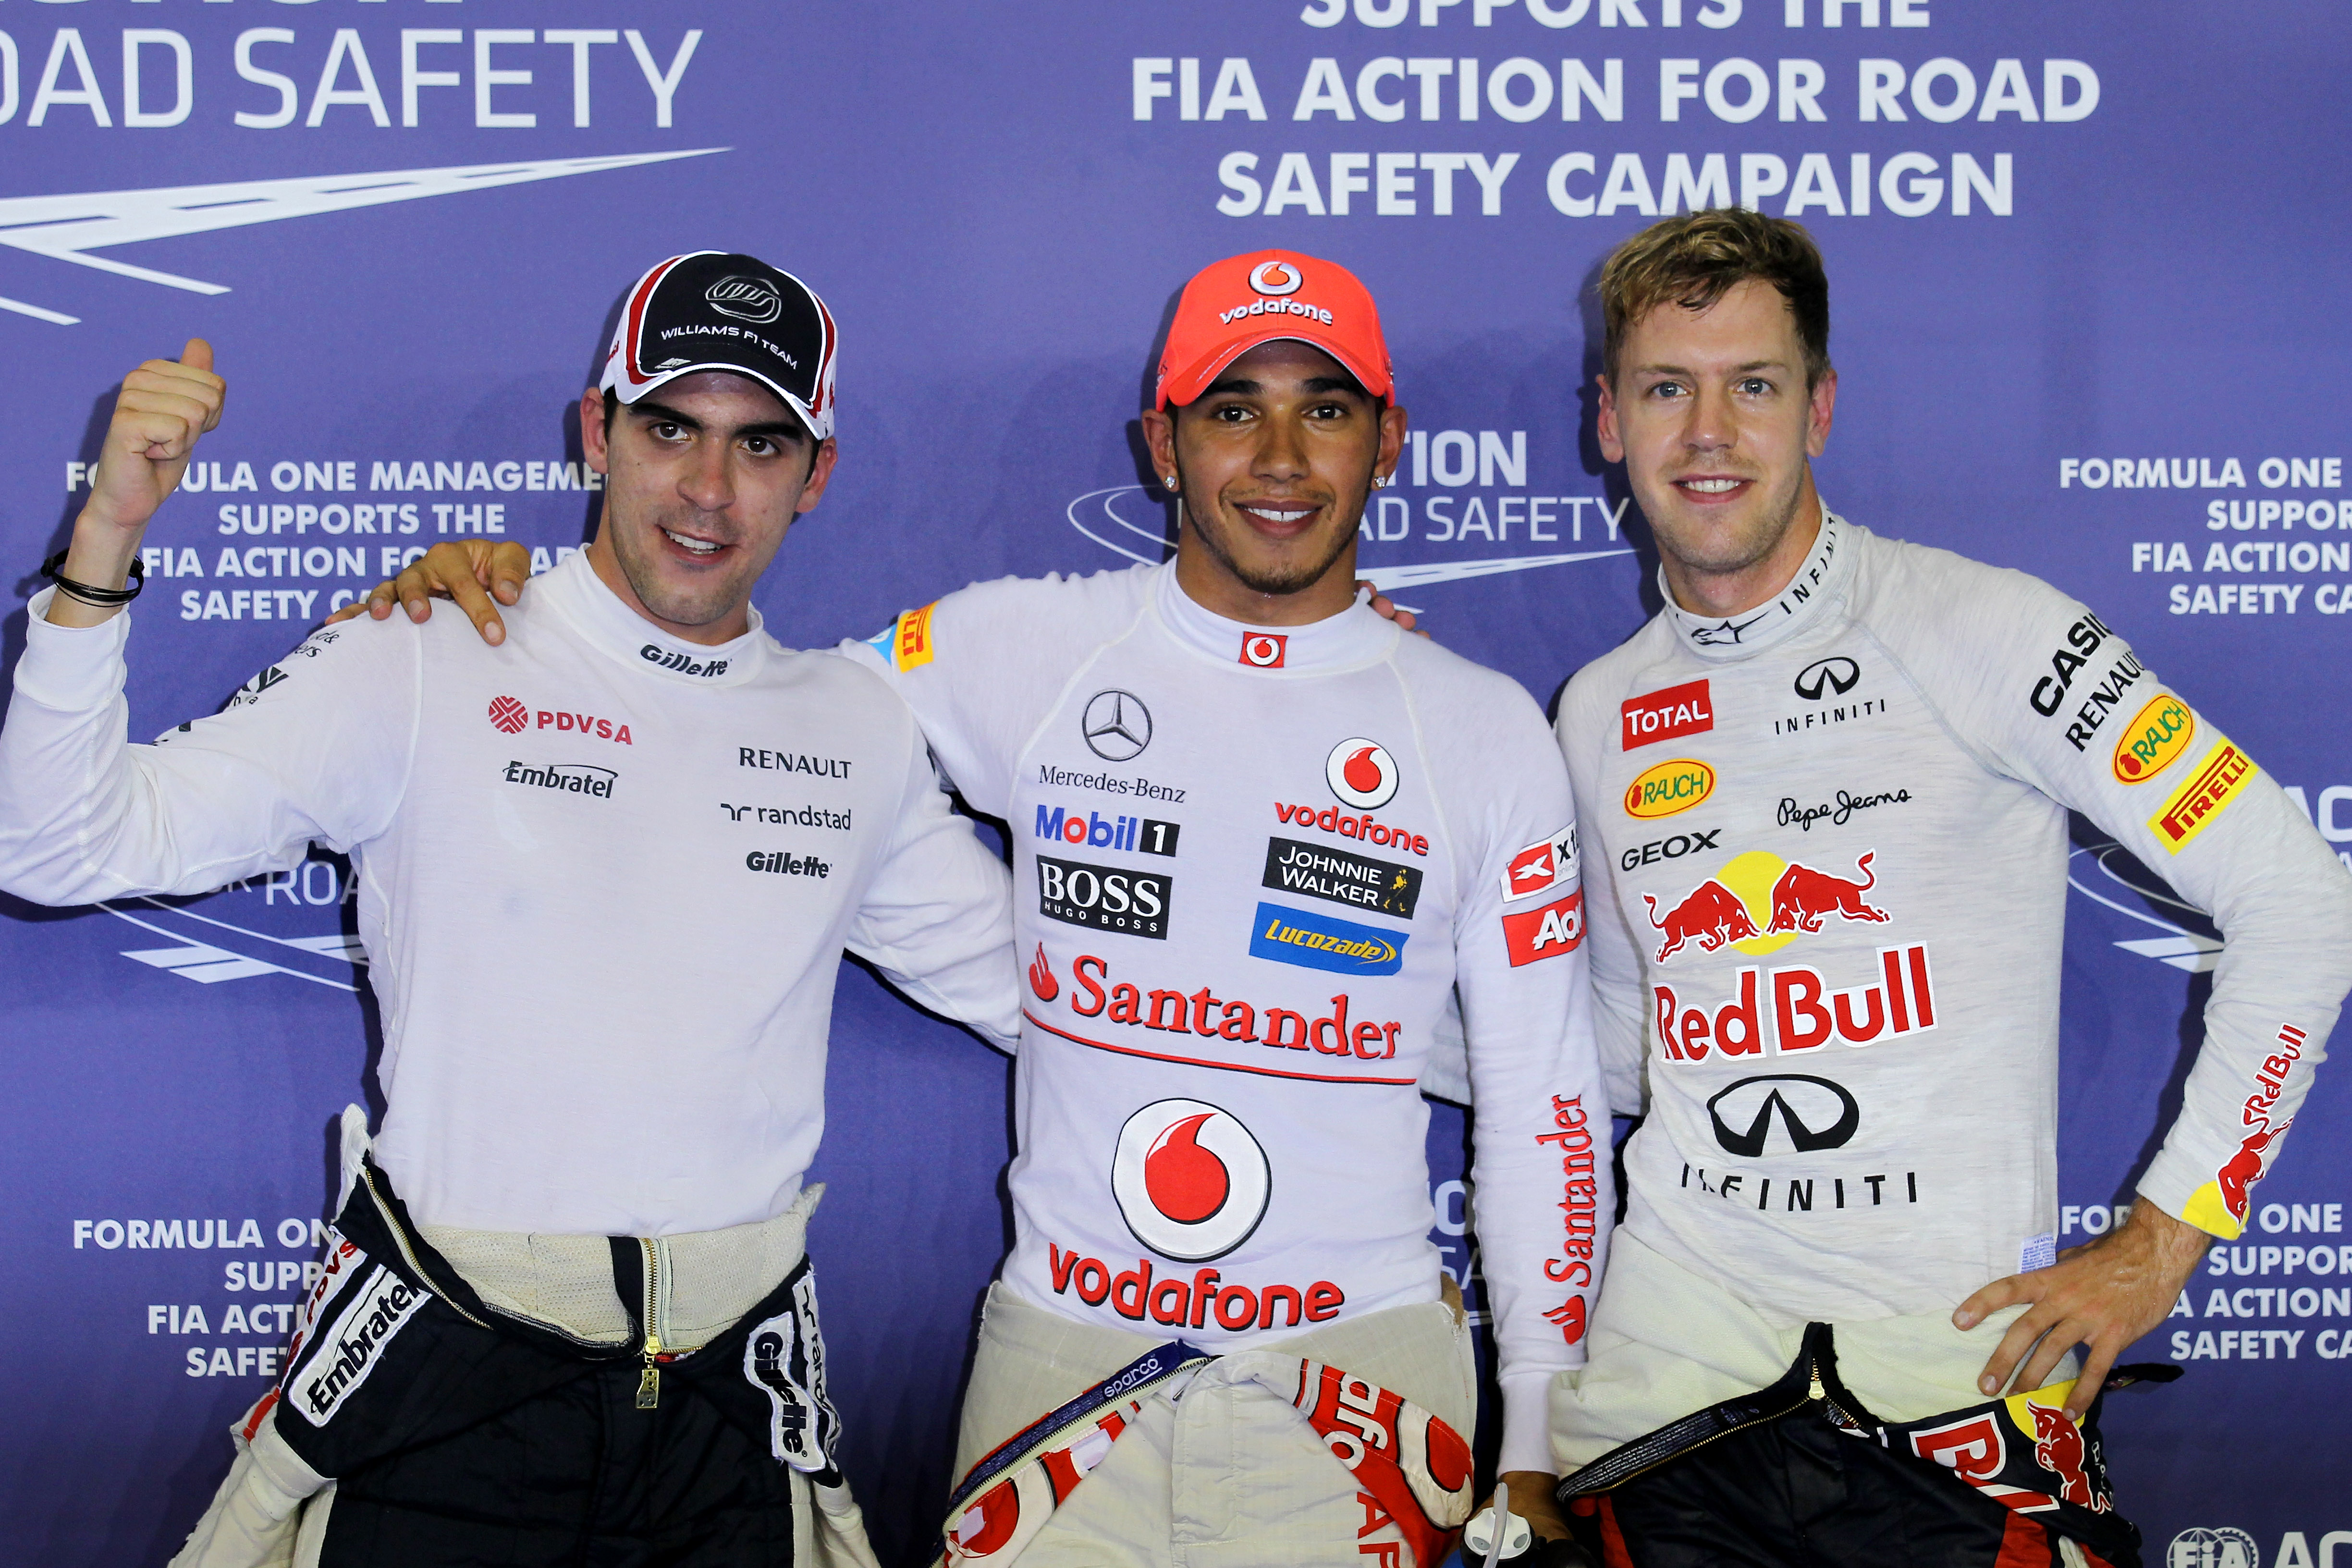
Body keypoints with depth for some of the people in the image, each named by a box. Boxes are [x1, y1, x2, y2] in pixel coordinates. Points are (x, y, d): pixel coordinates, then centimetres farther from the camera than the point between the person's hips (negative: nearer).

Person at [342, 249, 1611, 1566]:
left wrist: (1537, 1458, 2)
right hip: (1065, 1350, 0)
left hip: (1361, 1372, 0)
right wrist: (504, 602, -5)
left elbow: (1546, 1108, 3)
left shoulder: (1490, 734, 1)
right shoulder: (1026, 652, -1)